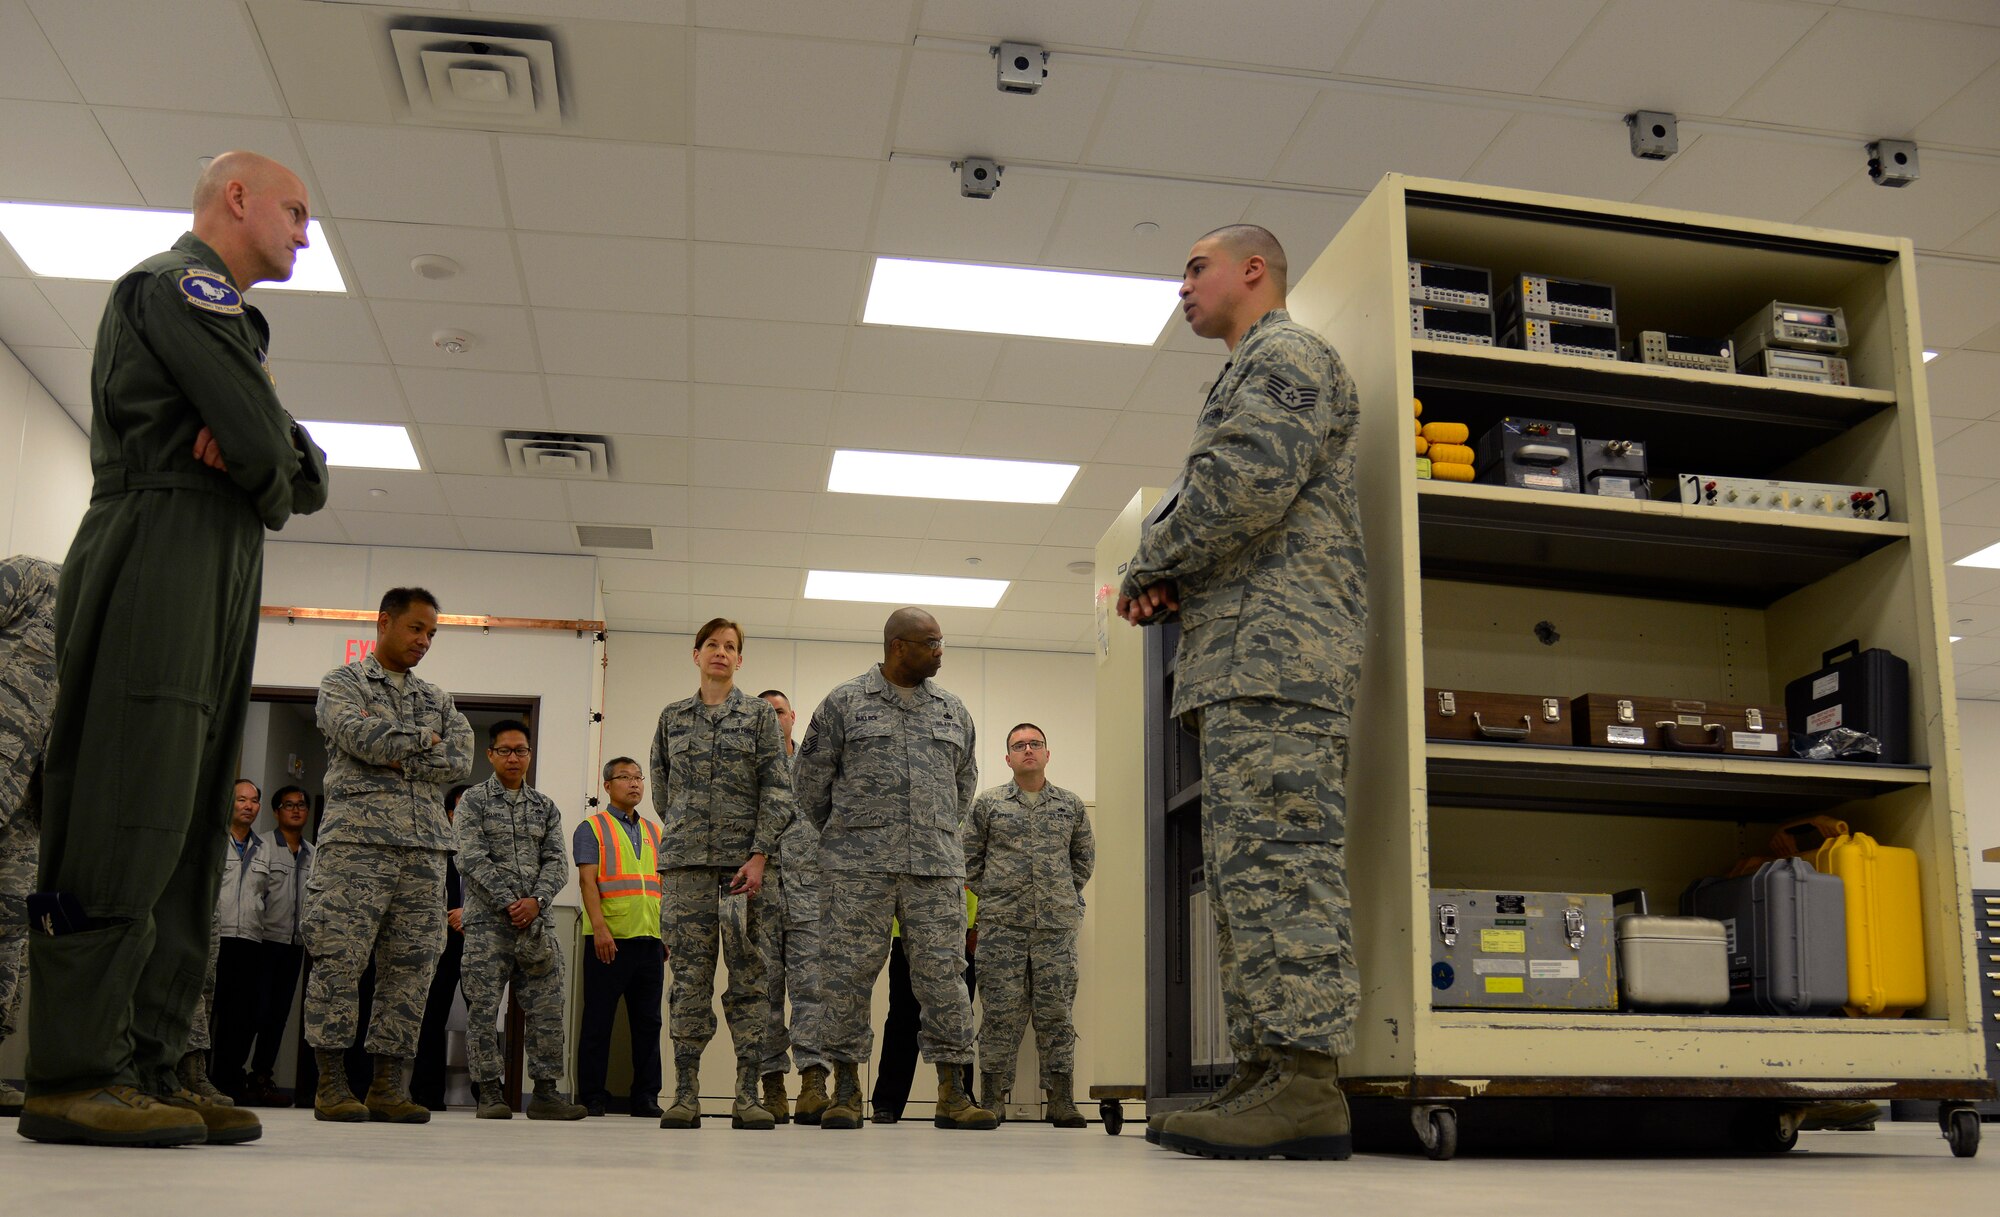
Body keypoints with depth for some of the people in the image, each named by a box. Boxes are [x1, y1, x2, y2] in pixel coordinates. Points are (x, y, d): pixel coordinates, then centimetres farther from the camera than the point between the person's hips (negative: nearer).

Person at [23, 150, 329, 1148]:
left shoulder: (227, 317, 31)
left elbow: (305, 475, 20)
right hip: (162, 562, -10)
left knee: (187, 831, 4)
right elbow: (261, 446, -13)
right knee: (128, 818, -14)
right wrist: (268, 488, 9)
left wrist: (267, 465, -2)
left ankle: (146, 1067, 4)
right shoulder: (179, 282, 1)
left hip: (216, 589, 10)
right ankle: (73, 1074, -14)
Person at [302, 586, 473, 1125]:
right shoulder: (343, 682, 10)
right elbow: (357, 735, -11)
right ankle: (331, 1081, -1)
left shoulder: (438, 699, 23)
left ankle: (389, 1083, 5)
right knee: (339, 959, -7)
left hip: (425, 844, 5)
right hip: (358, 837, -4)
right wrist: (422, 739, 0)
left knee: (412, 964, 1)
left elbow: (460, 761, 6)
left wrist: (398, 758, -5)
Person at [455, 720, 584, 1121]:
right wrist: (508, 903, -13)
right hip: (487, 919, -3)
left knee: (546, 1006, -1)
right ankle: (489, 1092, 3)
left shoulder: (546, 807, 15)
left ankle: (545, 1092, 4)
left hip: (537, 919, 3)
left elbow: (556, 863, 8)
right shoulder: (474, 801, 5)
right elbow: (472, 859, -6)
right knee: (484, 1006, -3)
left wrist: (536, 900, -10)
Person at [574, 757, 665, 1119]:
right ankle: (592, 1097, 6)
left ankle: (645, 1096, 11)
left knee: (648, 1021, 6)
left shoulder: (654, 832, 19)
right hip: (608, 939, -5)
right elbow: (587, 880, -6)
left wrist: (666, 933, 12)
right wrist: (600, 927, -16)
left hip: (650, 939, 5)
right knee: (599, 1021, 0)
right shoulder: (592, 828, 4)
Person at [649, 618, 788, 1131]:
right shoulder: (672, 718, 14)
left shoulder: (760, 715, 7)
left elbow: (777, 789, 0)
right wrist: (683, 833, 13)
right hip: (687, 860, 2)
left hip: (747, 859, -1)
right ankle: (686, 1095, 1)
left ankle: (747, 1095, -2)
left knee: (749, 976, -4)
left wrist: (760, 854, -10)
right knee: (690, 977, -1)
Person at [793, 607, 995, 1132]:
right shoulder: (844, 703, 5)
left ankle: (952, 1093, 3)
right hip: (858, 867, -2)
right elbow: (812, 777, 9)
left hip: (936, 866, 3)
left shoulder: (952, 711, 16)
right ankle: (846, 1091, 7)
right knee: (848, 973, -2)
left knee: (944, 975, -1)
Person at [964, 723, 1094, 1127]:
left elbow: (1084, 858, 20)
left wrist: (1066, 896, 12)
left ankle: (1061, 1101, 5)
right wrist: (990, 896, 4)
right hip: (1002, 926, -1)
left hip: (1057, 926, 1)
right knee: (1001, 1013, -2)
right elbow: (969, 858, 10)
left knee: (1056, 1012, 1)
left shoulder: (1071, 806, 12)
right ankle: (992, 1100, 3)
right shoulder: (987, 803, 7)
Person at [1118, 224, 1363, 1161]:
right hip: (1248, 662, 10)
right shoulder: (1254, 374, 33)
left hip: (1274, 646, -10)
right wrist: (1173, 586, 11)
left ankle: (1305, 1080, -18)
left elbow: (1249, 484, -17)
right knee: (1245, 866, 6)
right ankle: (1267, 1075, 6)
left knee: (1276, 856, -16)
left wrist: (1149, 565, -5)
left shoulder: (1285, 354, 1)